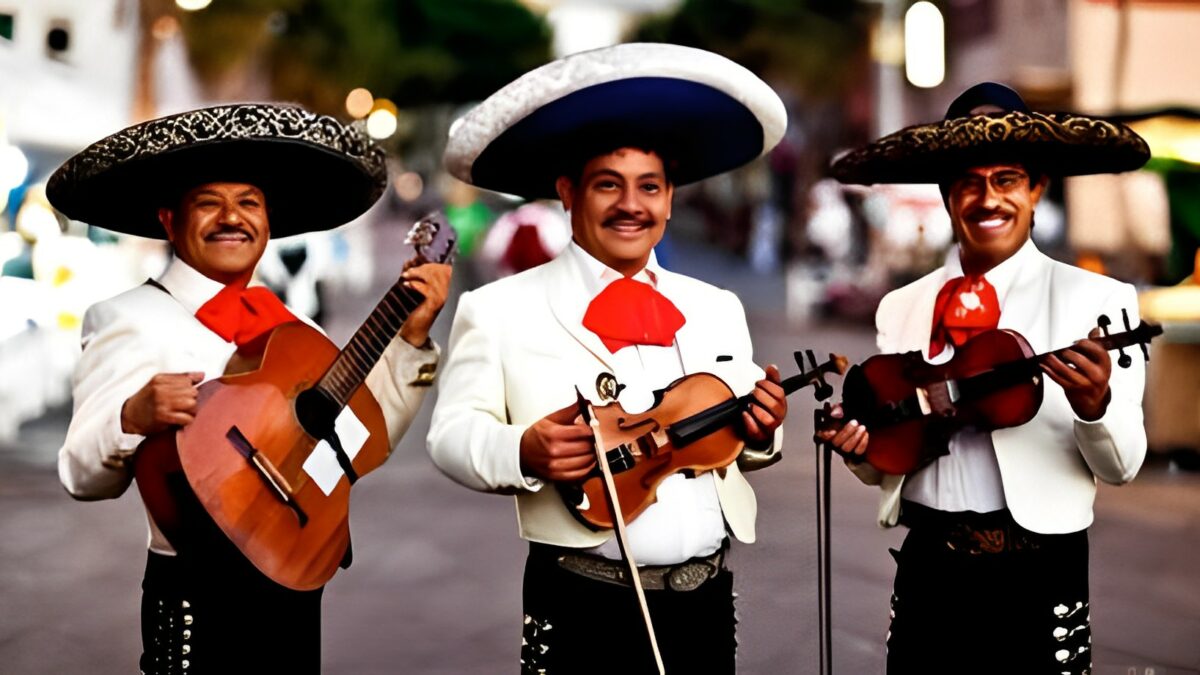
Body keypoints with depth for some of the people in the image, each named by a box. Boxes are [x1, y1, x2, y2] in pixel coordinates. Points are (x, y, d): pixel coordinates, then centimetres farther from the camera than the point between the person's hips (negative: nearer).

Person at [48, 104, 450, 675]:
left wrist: (410, 337, 4)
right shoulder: (131, 320, -7)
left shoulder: (288, 326, 11)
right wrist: (134, 420, -31)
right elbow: (83, 477, -12)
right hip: (198, 597, -6)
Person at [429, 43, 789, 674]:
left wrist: (759, 434, -5)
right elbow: (452, 432, -5)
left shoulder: (719, 309, 13)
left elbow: (741, 438, 16)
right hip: (582, 608, -4)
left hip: (707, 599, 4)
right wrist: (521, 452, -23)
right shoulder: (497, 309, -1)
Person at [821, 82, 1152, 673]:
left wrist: (1094, 407, -24)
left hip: (1037, 573, -3)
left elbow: (1121, 467, -5)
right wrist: (860, 447, -9)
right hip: (926, 565, 3)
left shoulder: (1098, 300, -4)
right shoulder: (901, 307, 7)